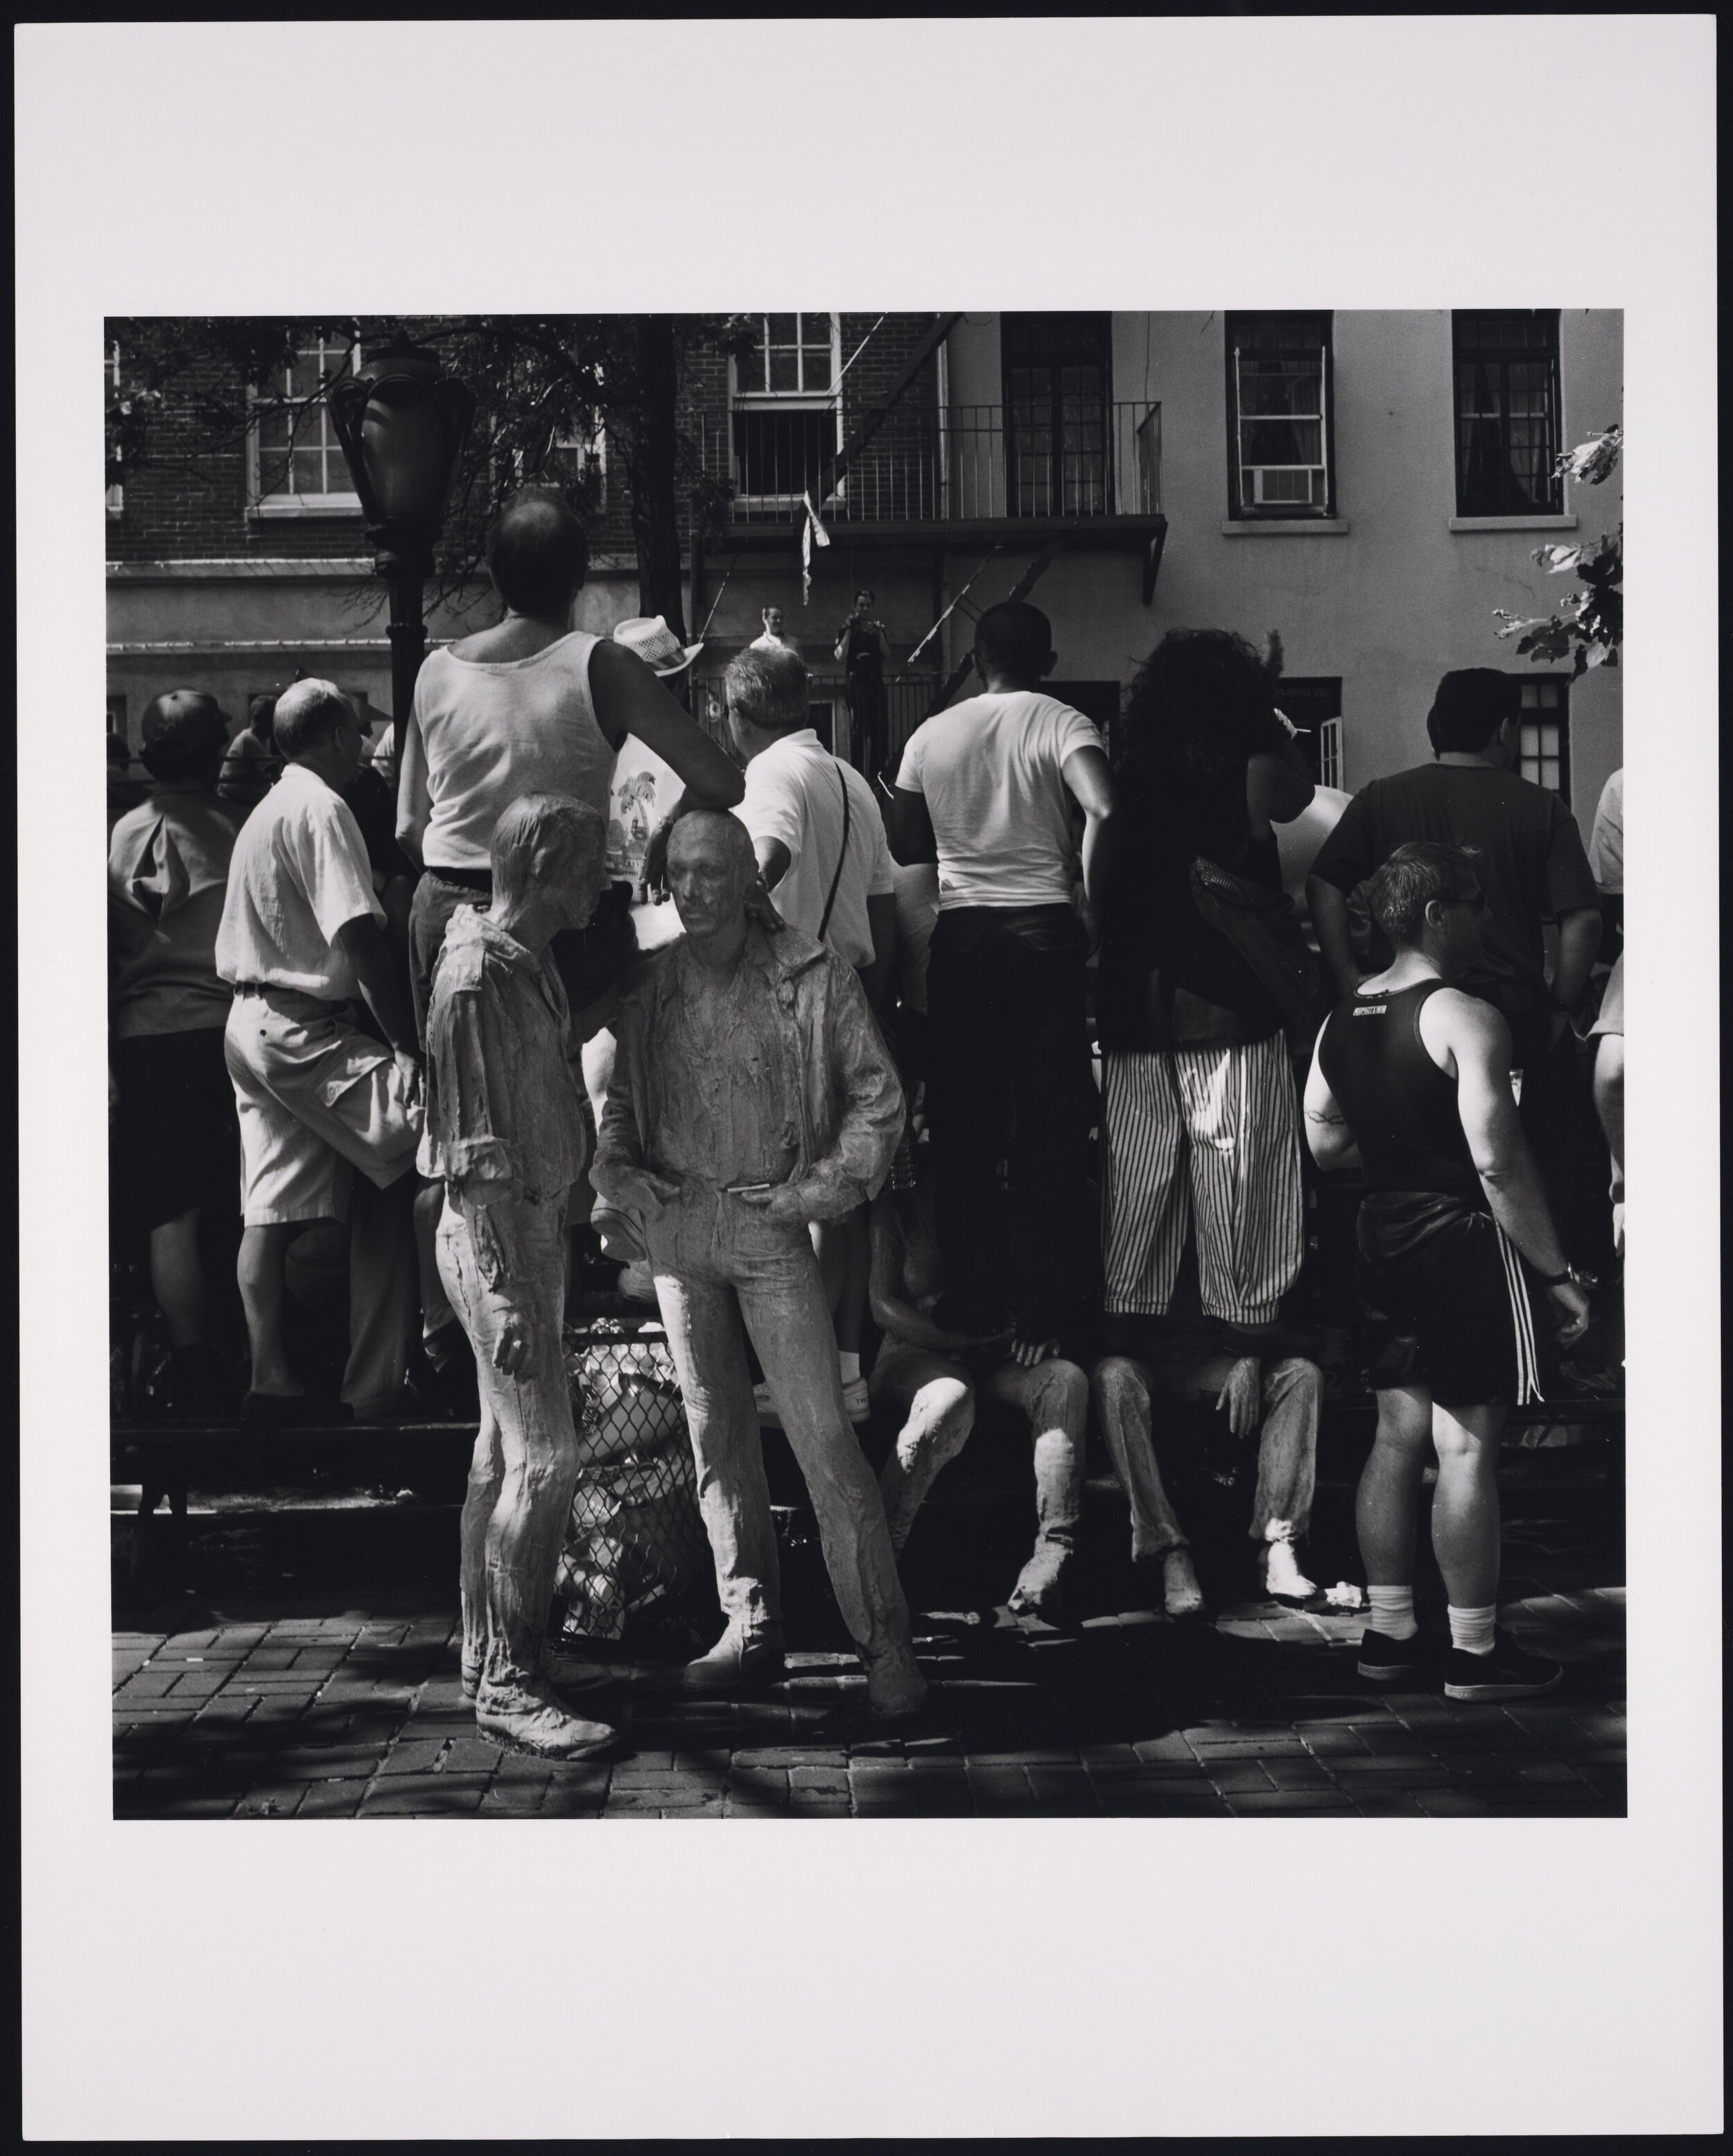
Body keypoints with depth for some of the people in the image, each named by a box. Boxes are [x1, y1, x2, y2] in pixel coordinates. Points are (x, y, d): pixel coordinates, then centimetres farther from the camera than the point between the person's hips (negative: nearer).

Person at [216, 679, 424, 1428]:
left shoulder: (267, 810, 19)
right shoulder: (321, 808, -12)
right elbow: (359, 943, -20)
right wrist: (409, 1048, -18)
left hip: (253, 1022, 10)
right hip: (305, 1029, -10)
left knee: (270, 1211, 7)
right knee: (416, 1161, -11)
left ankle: (270, 1381, 7)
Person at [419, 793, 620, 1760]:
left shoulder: (536, 965, 12)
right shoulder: (477, 977, -18)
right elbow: (474, 1155, -21)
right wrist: (505, 1291, -24)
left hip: (541, 1223, 10)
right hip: (498, 1235, -10)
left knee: (506, 1449, 14)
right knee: (544, 1454, -9)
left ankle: (489, 1658, 23)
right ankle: (510, 1680, -3)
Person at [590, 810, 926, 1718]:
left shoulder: (812, 977, -3)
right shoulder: (645, 985, 6)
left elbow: (877, 1091, 3)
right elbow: (610, 1094, 17)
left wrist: (829, 1184, -6)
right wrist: (619, 1171, 1)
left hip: (770, 1225, -4)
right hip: (676, 1225, 4)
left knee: (823, 1432, -7)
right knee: (714, 1430, 9)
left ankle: (884, 1641, -2)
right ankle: (750, 1626, 19)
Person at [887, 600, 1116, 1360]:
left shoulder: (932, 735, 8)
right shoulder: (1060, 724, -3)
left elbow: (903, 843, 11)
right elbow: (1103, 809, -20)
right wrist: (1090, 895, -8)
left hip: (961, 934, 3)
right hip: (1043, 929, -3)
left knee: (962, 1123, 9)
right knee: (1053, 1125, 3)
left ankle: (972, 1301, 13)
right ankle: (1045, 1310, 5)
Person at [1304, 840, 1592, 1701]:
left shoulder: (1341, 1020, 8)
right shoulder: (1463, 1018, -16)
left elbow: (1325, 1142, 15)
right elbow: (1499, 1163, -20)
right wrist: (1558, 1272, -15)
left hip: (1383, 1235, 8)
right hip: (1460, 1238, -8)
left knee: (1398, 1434, 14)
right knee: (1468, 1444, -2)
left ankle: (1389, 1632, 20)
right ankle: (1475, 1651, 4)